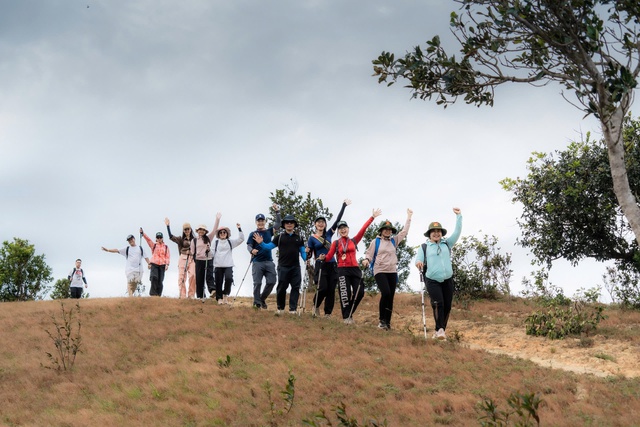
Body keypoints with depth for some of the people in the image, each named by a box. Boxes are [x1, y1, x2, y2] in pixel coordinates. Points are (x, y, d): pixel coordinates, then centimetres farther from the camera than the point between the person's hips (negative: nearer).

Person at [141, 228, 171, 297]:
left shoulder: (166, 247, 12)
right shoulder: (153, 245, 12)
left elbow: (168, 256, 6)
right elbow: (148, 239, -1)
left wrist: (167, 264, -9)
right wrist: (142, 233, -17)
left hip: (162, 265, 1)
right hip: (154, 264, -1)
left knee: (160, 281, -2)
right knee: (154, 277, -20)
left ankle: (158, 294, 6)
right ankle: (153, 293, -14)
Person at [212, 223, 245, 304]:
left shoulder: (231, 242, 9)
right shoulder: (216, 242, 9)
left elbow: (241, 239, 1)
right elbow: (213, 253, 6)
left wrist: (239, 229, -6)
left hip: (228, 265, -1)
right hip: (218, 266, 1)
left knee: (228, 279, -22)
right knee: (218, 282, 1)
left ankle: (225, 294, -5)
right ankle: (219, 298, 12)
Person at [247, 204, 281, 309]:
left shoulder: (269, 231, 13)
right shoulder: (253, 234, 5)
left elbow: (278, 223, 5)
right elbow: (249, 245, -5)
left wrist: (277, 212, -8)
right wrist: (252, 250, -28)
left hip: (269, 261, 3)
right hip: (257, 262, -3)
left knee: (271, 282, 0)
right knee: (257, 283, -6)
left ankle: (262, 298, 20)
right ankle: (257, 302, 1)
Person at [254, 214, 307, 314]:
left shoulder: (299, 238, 13)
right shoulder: (280, 237, 7)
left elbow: (302, 251, 13)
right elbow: (269, 246, 6)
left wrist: (306, 259, -5)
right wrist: (261, 243, -11)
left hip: (295, 267, 2)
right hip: (283, 267, -2)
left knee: (295, 287, -2)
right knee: (281, 287, 0)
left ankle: (293, 308, 2)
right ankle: (280, 308, 13)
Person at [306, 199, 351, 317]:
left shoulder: (329, 234, 9)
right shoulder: (312, 238, 2)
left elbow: (337, 221, 7)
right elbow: (309, 254, 5)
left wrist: (344, 206, 5)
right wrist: (307, 260, -15)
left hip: (332, 265, 4)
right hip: (320, 266, -4)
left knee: (331, 290, -1)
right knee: (323, 288, -16)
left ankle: (327, 314, 3)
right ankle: (316, 306, 11)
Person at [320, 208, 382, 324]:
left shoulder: (354, 241, 11)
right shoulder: (336, 243, 6)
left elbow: (363, 229, 4)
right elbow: (329, 256, -1)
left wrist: (372, 217, -1)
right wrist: (323, 258, -23)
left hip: (355, 269, 3)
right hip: (343, 270, -3)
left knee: (359, 293, -2)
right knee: (345, 294, -4)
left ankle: (349, 312, 19)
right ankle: (346, 317, 6)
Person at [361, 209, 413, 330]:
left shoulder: (394, 241, 13)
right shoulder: (375, 242, 2)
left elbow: (404, 232, 16)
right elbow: (369, 254, 1)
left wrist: (409, 217, 15)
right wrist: (366, 260, -21)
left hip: (392, 272, 5)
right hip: (380, 271, -5)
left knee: (391, 297, 2)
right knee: (386, 293, -21)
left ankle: (387, 322, 8)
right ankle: (382, 320, -9)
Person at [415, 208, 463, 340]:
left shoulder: (447, 244, 13)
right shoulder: (424, 247, 7)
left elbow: (457, 232, 5)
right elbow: (418, 259, -1)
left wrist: (458, 216, -3)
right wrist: (418, 262, -26)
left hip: (448, 280, 3)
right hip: (432, 281, -3)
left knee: (447, 306, 2)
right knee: (438, 304, -20)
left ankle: (440, 330, 13)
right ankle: (440, 329, -24)